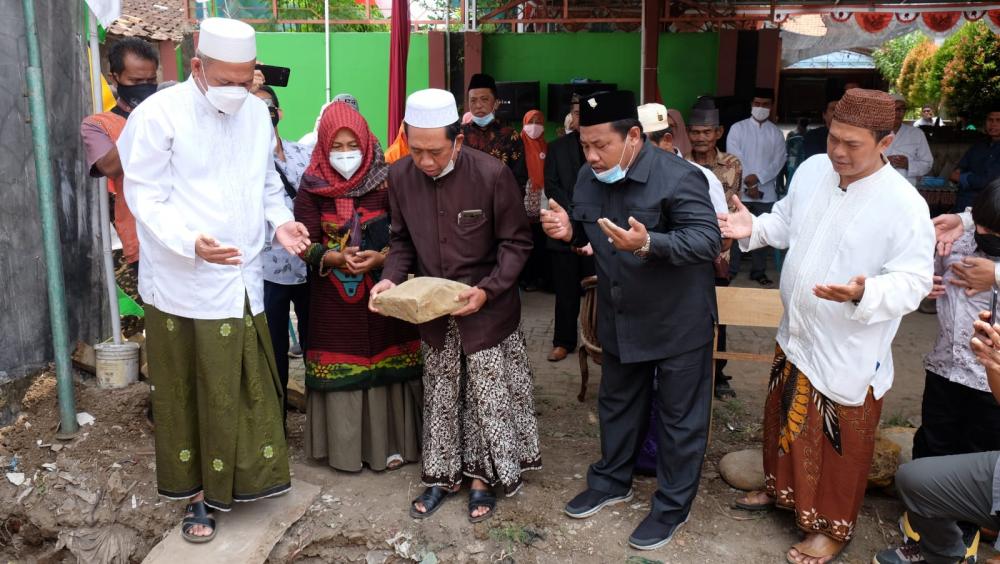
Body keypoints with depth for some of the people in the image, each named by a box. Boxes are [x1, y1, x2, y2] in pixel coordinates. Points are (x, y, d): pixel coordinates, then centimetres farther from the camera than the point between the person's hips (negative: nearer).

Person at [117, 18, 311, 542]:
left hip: (242, 279, 4)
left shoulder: (257, 112, 4)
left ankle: (242, 478, 31)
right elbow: (146, 198, -13)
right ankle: (197, 491, 26)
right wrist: (191, 242, -29)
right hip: (184, 284, -4)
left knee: (248, 387, 12)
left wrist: (280, 221, -5)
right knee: (188, 393, 9)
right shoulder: (159, 114, -11)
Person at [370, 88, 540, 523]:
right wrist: (391, 278, -13)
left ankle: (483, 476, 28)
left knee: (487, 397, 8)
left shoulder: (492, 174, -19)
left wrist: (487, 290, -23)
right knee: (439, 398, 15)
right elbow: (402, 239, 5)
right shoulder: (400, 176, -7)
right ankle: (442, 475, 32)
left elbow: (517, 242, -12)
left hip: (487, 309, -3)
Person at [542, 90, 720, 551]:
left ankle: (672, 507, 27)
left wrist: (648, 243, -43)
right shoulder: (589, 178, -2)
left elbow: (708, 241, -29)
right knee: (617, 404, 22)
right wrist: (569, 230, -12)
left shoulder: (678, 177, -24)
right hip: (619, 319, 7)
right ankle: (611, 481, 43)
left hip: (678, 322, -6)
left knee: (679, 417, 9)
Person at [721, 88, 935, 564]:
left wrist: (864, 294, -39)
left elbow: (914, 281, -21)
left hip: (848, 352, -6)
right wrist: (754, 229, -7)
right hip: (795, 333, 7)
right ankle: (781, 487, 48)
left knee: (839, 446, 10)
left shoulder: (905, 205, -22)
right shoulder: (811, 170, -3)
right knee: (784, 420, 24)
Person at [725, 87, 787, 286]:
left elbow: (779, 160, -1)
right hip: (740, 191, -2)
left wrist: (758, 177, -16)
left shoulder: (776, 133, 8)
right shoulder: (737, 128, 2)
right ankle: (730, 270, 9)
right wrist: (748, 185, -11)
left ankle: (759, 272, 15)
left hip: (766, 193, 2)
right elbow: (734, 159, -5)